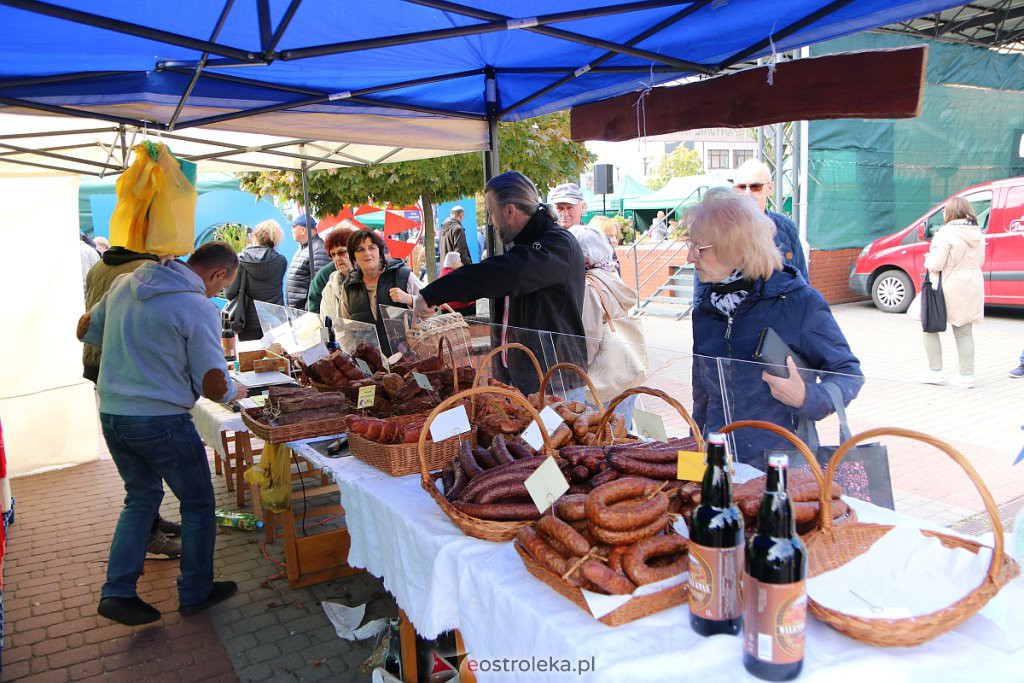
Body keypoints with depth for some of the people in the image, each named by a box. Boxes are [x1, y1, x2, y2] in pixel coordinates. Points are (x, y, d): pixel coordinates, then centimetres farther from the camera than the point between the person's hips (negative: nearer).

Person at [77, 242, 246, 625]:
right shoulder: (199, 309, -16)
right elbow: (214, 386, -16)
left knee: (142, 496, 24)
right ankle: (195, 592, 25)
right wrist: (235, 392, 5)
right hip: (160, 420, -7)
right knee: (197, 504, 13)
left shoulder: (124, 284, 5)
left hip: (110, 415, 7)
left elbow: (86, 330, 18)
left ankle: (117, 592, 22)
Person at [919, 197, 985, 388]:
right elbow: (980, 261, 13)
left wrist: (928, 261, 0)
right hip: (972, 287, 7)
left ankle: (935, 372, 8)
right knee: (964, 332, 13)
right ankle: (967, 375, 14)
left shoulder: (946, 233, -17)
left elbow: (937, 264, -20)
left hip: (949, 289, -6)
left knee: (931, 327, 9)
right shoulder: (977, 233, 6)